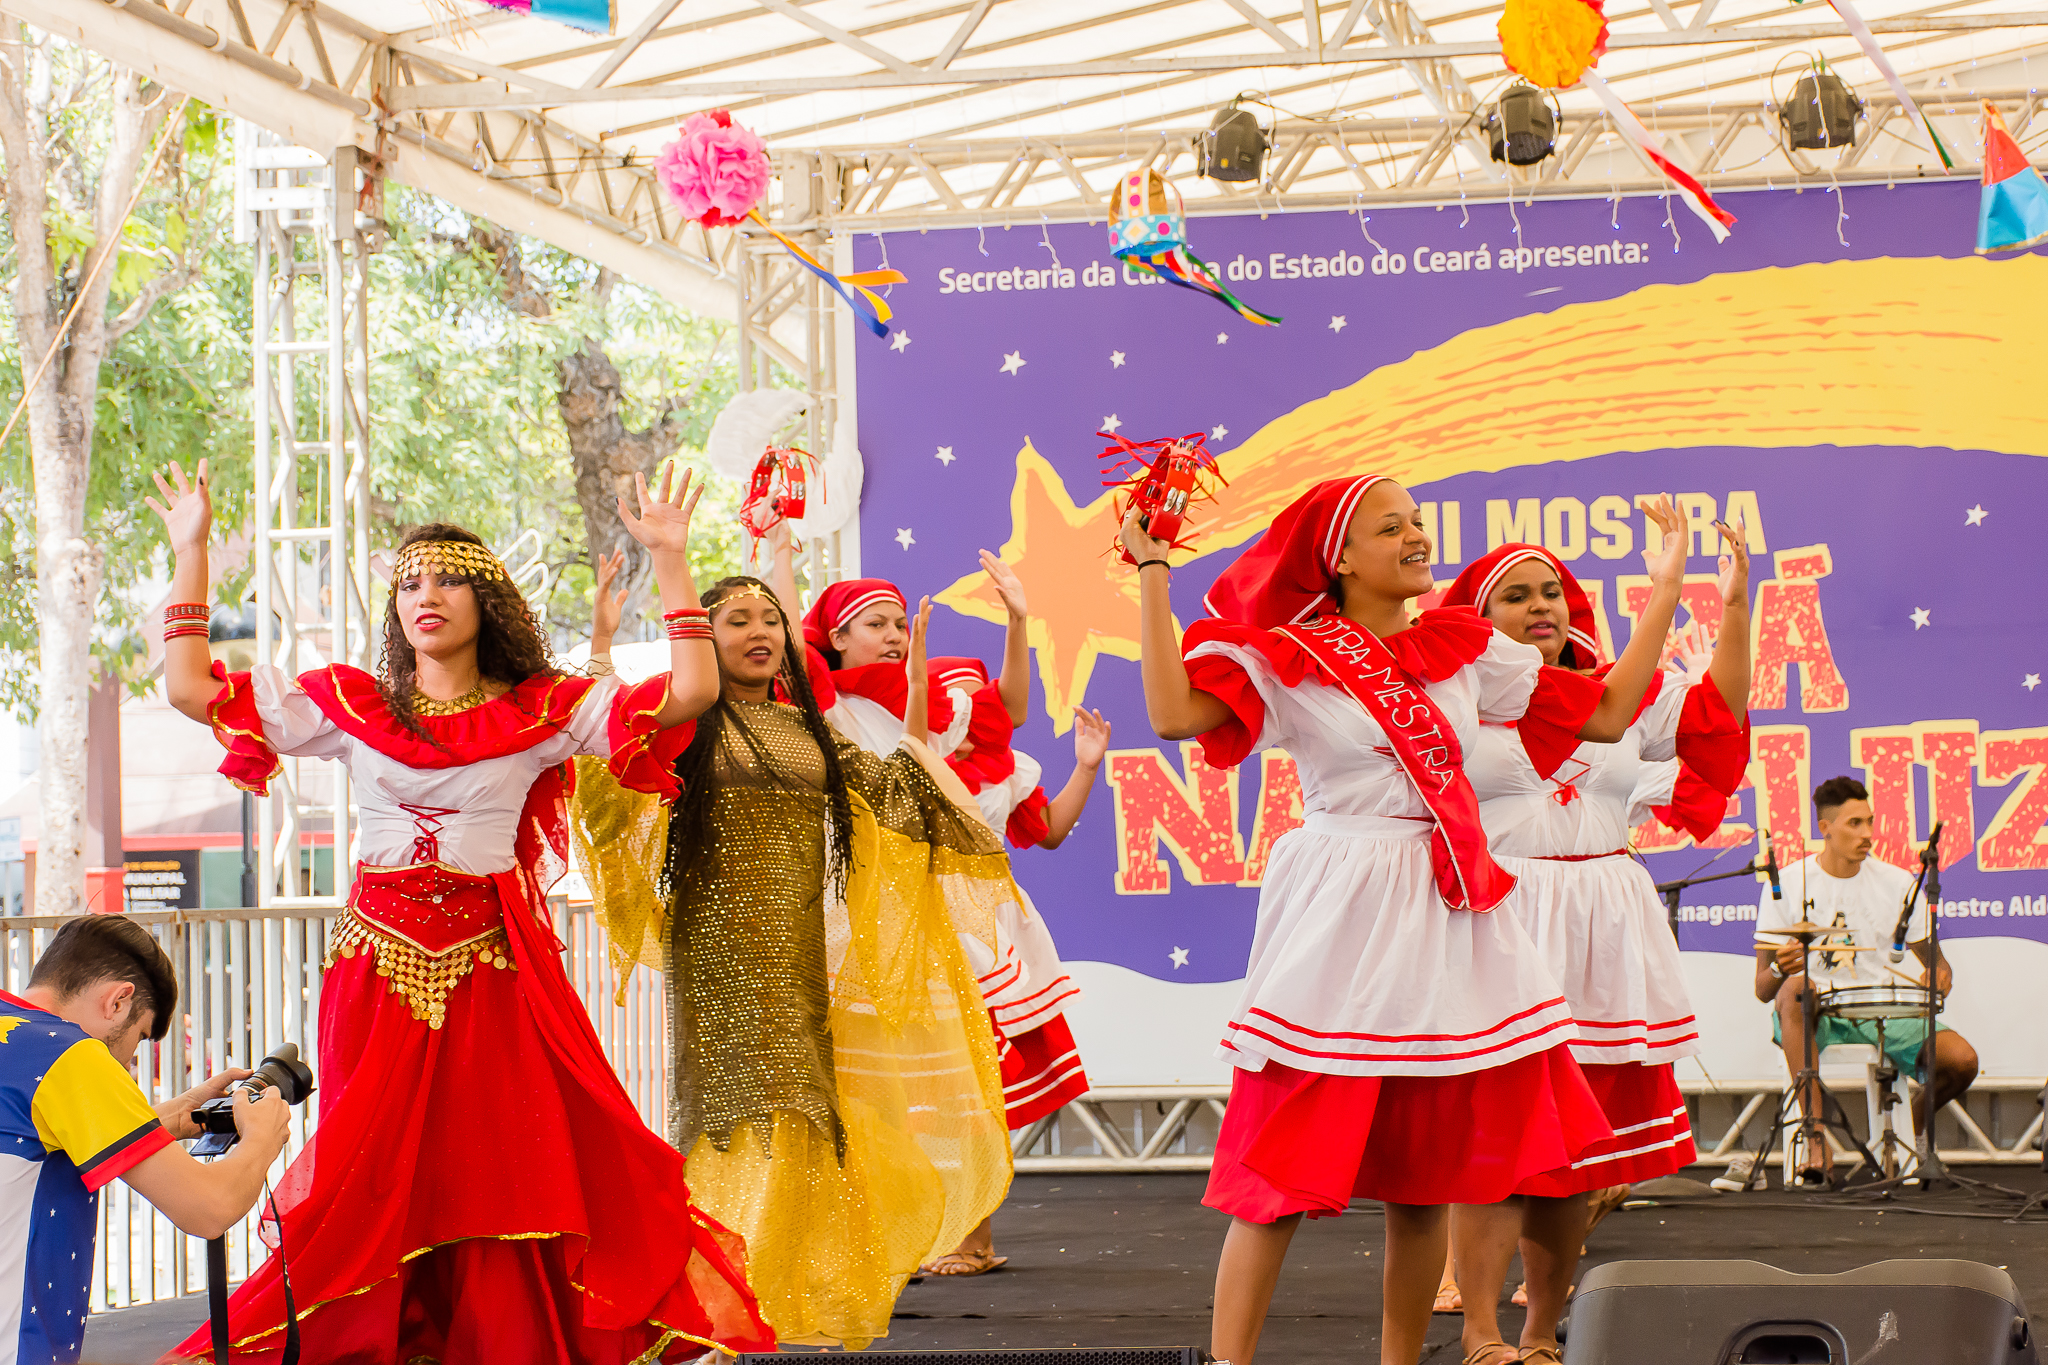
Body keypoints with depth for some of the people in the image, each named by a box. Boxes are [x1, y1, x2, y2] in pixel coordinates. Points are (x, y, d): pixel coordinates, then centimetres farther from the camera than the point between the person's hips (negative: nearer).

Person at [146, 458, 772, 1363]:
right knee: (378, 1173, 0)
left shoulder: (540, 712, 4)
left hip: (494, 966, -1)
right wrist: (191, 555, 4)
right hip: (380, 960, 1)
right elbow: (192, 690, 6)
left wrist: (670, 558, -8)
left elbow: (692, 692, -4)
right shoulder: (350, 705, 8)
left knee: (507, 1167, -5)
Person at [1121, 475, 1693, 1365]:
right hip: (1342, 919, -5)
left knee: (1423, 1173, 9)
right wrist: (1152, 576, -17)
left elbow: (1607, 714, 10)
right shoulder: (1286, 658, -4)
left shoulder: (1464, 650, 10)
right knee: (1282, 1170, -6)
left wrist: (1664, 592, 10)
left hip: (1447, 918, 5)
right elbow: (1175, 714, -20)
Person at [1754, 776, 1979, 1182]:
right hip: (1812, 1013, -3)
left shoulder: (1897, 883, 6)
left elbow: (1932, 957, 14)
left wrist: (1939, 974, -11)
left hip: (1883, 1010, 3)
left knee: (1962, 1060, -23)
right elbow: (1763, 990, -3)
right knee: (1795, 989, -40)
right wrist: (1780, 969, -28)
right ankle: (1814, 1132, -37)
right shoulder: (1787, 886, -3)